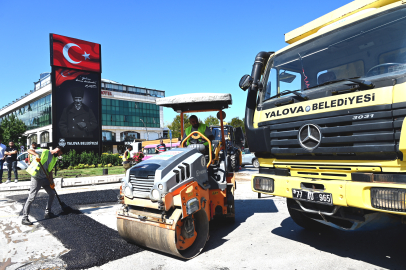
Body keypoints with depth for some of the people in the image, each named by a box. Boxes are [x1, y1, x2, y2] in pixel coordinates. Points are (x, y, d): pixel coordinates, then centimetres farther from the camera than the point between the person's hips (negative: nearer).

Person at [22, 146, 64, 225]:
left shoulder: (54, 159, 12)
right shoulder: (44, 152, -8)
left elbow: (50, 171, 12)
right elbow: (29, 150, -13)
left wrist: (51, 182, 2)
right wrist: (37, 155, -32)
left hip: (45, 178, 8)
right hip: (36, 178, -8)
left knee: (52, 193, 11)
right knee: (31, 197, -9)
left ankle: (48, 213, 25)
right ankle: (24, 218, 0)